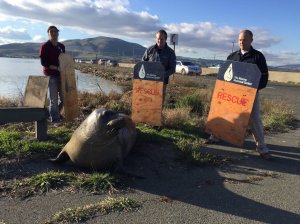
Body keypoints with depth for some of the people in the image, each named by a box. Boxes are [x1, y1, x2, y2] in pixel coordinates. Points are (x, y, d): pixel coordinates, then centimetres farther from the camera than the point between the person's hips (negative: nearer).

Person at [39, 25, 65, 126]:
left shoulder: (61, 46, 13)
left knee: (64, 98, 9)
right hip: (51, 75, -6)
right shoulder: (45, 47, -5)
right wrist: (57, 68, -20)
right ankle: (55, 119, 5)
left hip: (61, 75, 6)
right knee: (54, 99, -5)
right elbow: (43, 62, -12)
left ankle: (54, 113, 30)